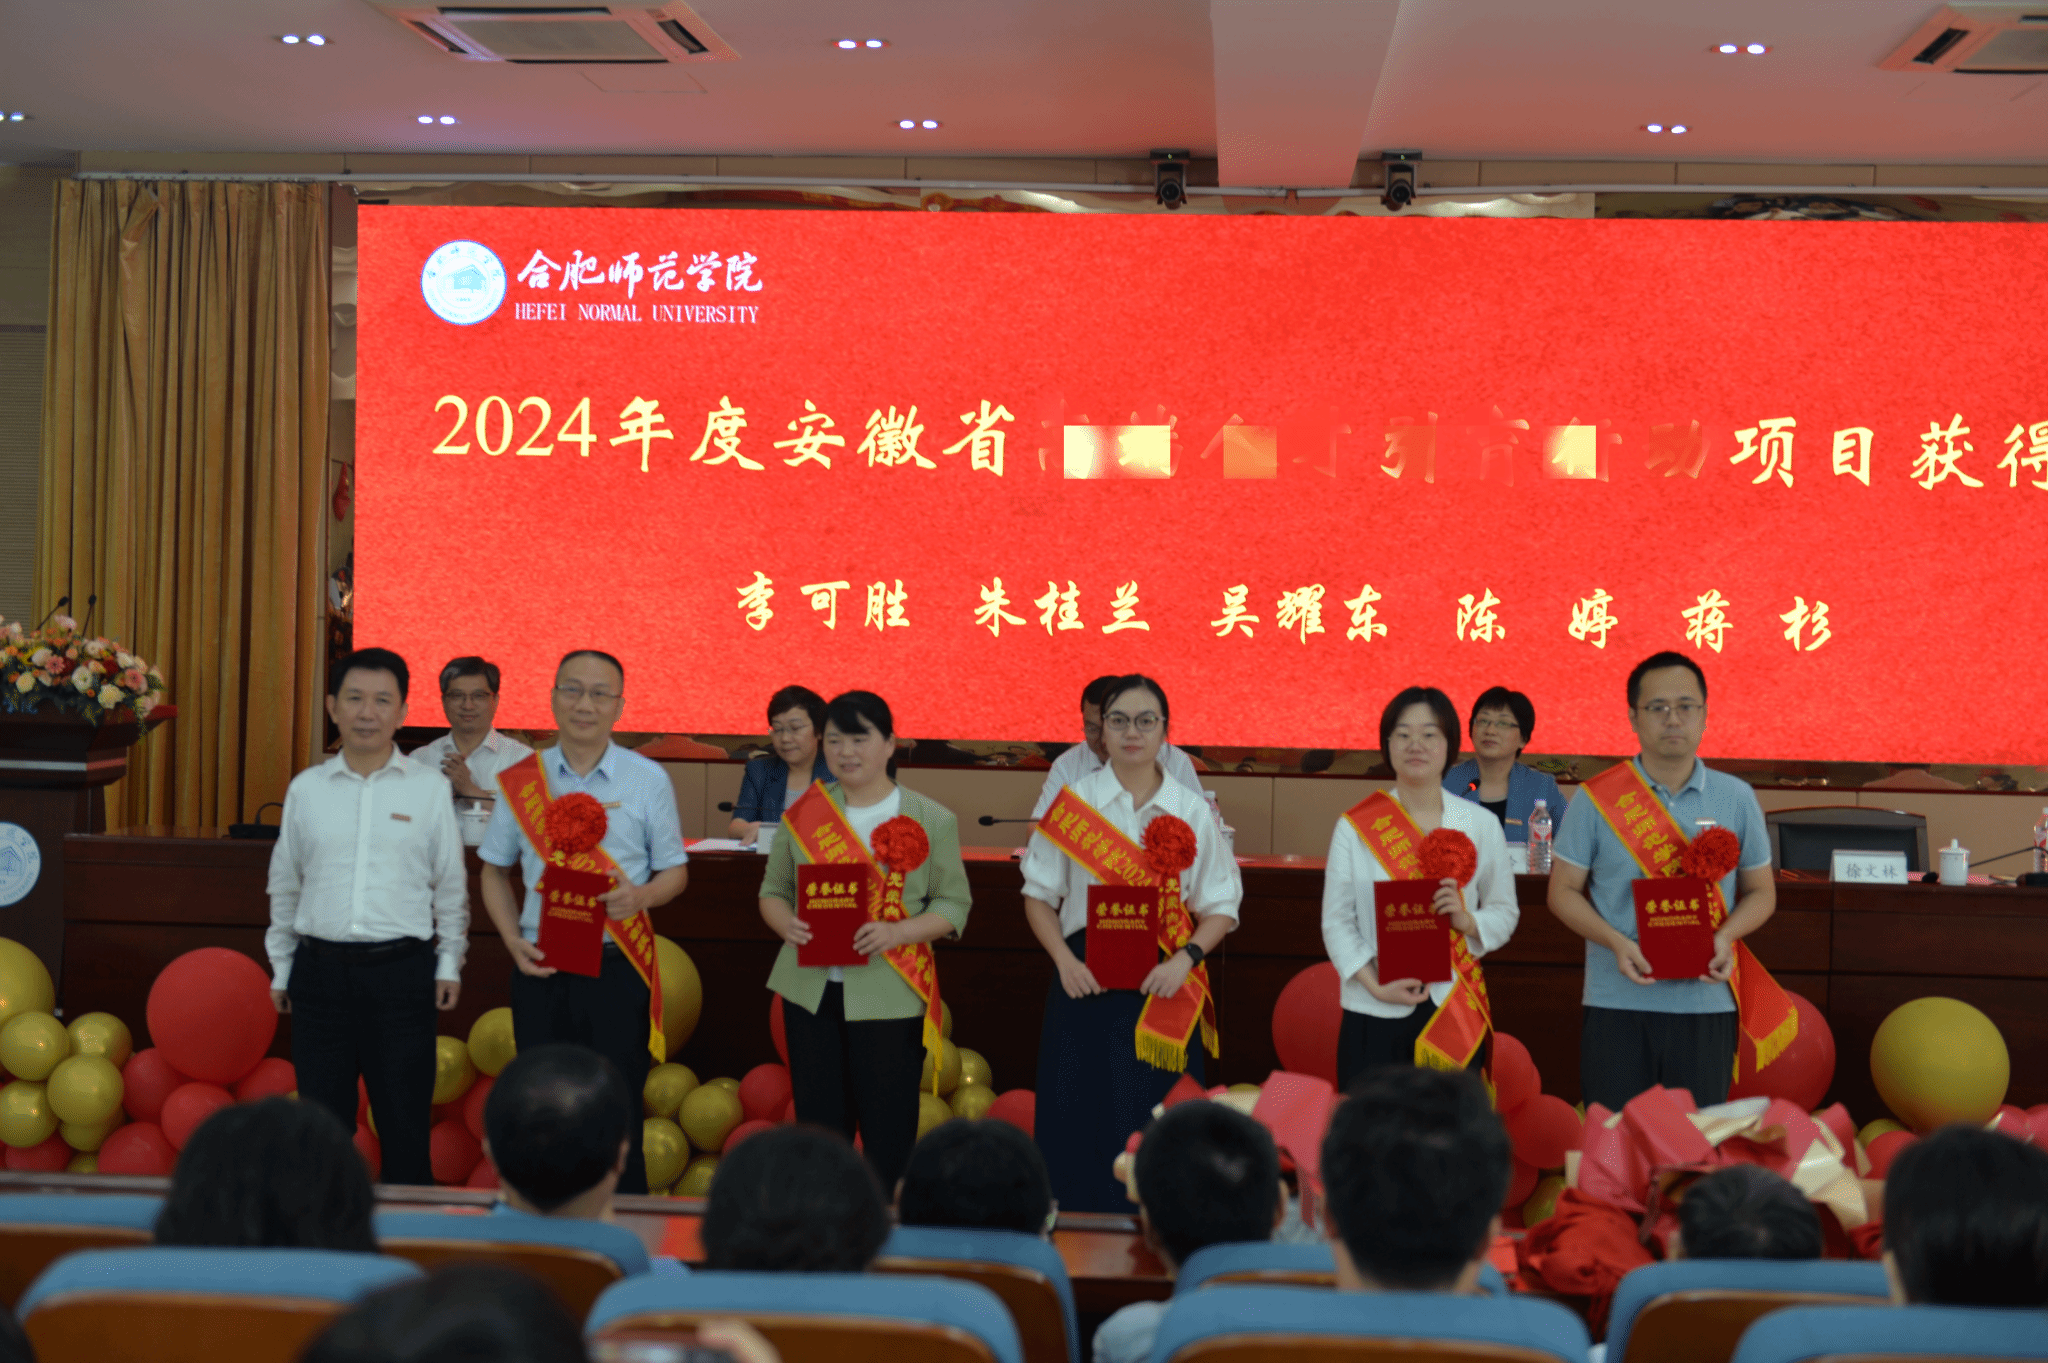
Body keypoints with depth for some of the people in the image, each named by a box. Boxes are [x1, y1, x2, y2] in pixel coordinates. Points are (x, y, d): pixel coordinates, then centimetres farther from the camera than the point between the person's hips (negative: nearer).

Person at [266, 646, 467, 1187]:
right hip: (321, 968, 2)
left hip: (401, 967, -2)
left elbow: (451, 885, 7)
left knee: (405, 1122, 2)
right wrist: (282, 969, 14)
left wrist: (449, 964, 4)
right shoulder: (306, 789, 7)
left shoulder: (430, 788, 2)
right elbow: (284, 885, 15)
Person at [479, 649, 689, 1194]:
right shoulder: (520, 780, 6)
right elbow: (494, 869, 14)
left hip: (619, 966, -2)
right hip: (541, 966, 2)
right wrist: (514, 941, -1)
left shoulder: (648, 780, 3)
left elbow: (676, 871, 7)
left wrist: (641, 895, -15)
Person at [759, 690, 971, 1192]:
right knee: (818, 1126, 7)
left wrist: (897, 932, -17)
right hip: (811, 987, 3)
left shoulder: (932, 820, 1)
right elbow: (773, 889, 14)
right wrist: (787, 925, -9)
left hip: (890, 994, -3)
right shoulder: (803, 813, 9)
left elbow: (954, 904, 0)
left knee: (888, 1133, -2)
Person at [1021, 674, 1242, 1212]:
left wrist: (1184, 958, -12)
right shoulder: (1071, 803, 4)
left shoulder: (1192, 812, 5)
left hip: (1163, 989, 0)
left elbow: (1220, 907, 5)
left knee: (1151, 1129, 0)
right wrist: (1064, 959, -9)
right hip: (1087, 982, 0)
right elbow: (1039, 894, 6)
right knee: (1077, 1125, 0)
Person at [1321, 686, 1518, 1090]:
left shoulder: (1481, 825, 8)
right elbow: (1336, 921, 0)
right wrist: (1375, 985, -12)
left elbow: (1506, 912, 10)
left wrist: (1468, 921, -11)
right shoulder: (1355, 827, 3)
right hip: (1375, 1013, -1)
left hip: (1454, 1010, 1)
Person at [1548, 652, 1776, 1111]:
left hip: (1707, 1003, 1)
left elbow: (1760, 892, 12)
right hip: (1617, 1002, -1)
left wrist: (1726, 937, -9)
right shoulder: (1596, 799, 1)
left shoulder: (1737, 798, 7)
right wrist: (1616, 943, -14)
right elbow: (1564, 891, 3)